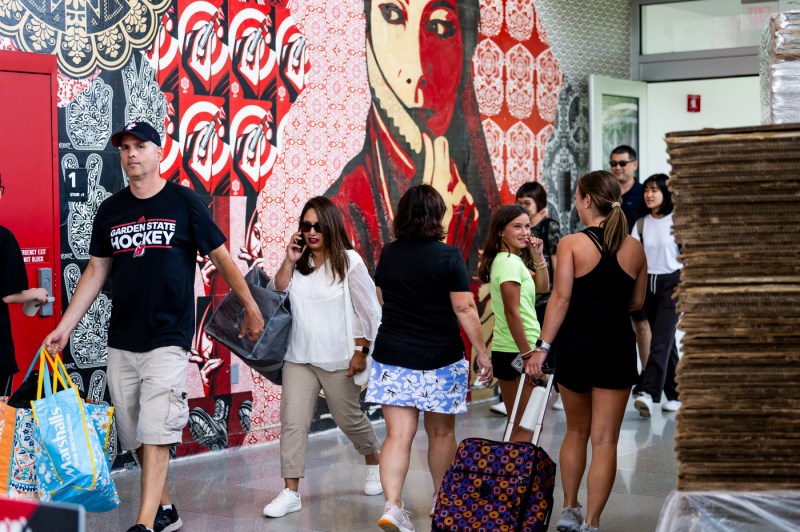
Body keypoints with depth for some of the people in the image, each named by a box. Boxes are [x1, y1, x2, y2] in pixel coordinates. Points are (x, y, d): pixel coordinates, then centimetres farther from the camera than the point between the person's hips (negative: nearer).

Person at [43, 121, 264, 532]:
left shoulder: (184, 203, -2)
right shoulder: (110, 211, 10)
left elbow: (221, 258, 4)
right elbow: (95, 272, 15)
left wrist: (251, 308, 3)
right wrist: (64, 327, 10)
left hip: (168, 339, -5)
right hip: (121, 343, 5)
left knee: (155, 432, -12)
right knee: (135, 436, 8)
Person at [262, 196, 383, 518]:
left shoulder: (348, 262, -7)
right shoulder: (299, 263, 6)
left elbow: (368, 311, -6)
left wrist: (361, 352, -9)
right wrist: (288, 262, -8)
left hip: (337, 359, -4)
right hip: (299, 358, 4)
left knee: (349, 418, 11)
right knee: (293, 421, -5)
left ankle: (374, 464, 39)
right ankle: (290, 492, -4)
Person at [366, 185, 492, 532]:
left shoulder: (389, 254, 4)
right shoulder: (448, 257, -9)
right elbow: (464, 308, -12)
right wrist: (482, 353, -6)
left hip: (393, 357, 3)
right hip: (440, 359, -2)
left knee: (398, 434, -1)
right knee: (441, 432, 14)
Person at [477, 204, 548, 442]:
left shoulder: (504, 260, 13)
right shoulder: (511, 263, -15)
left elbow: (543, 287, 21)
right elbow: (512, 313, -20)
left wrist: (538, 256, 6)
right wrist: (528, 355, -20)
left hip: (503, 350, 10)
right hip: (517, 350, -10)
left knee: (516, 424, 15)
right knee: (528, 426, -7)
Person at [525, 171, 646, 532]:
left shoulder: (571, 244, -8)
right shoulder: (634, 248, 2)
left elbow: (560, 299, -13)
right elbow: (636, 303, 10)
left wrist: (542, 347, -11)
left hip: (574, 345, -1)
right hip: (617, 346, 1)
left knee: (576, 431, 19)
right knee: (605, 440, 3)